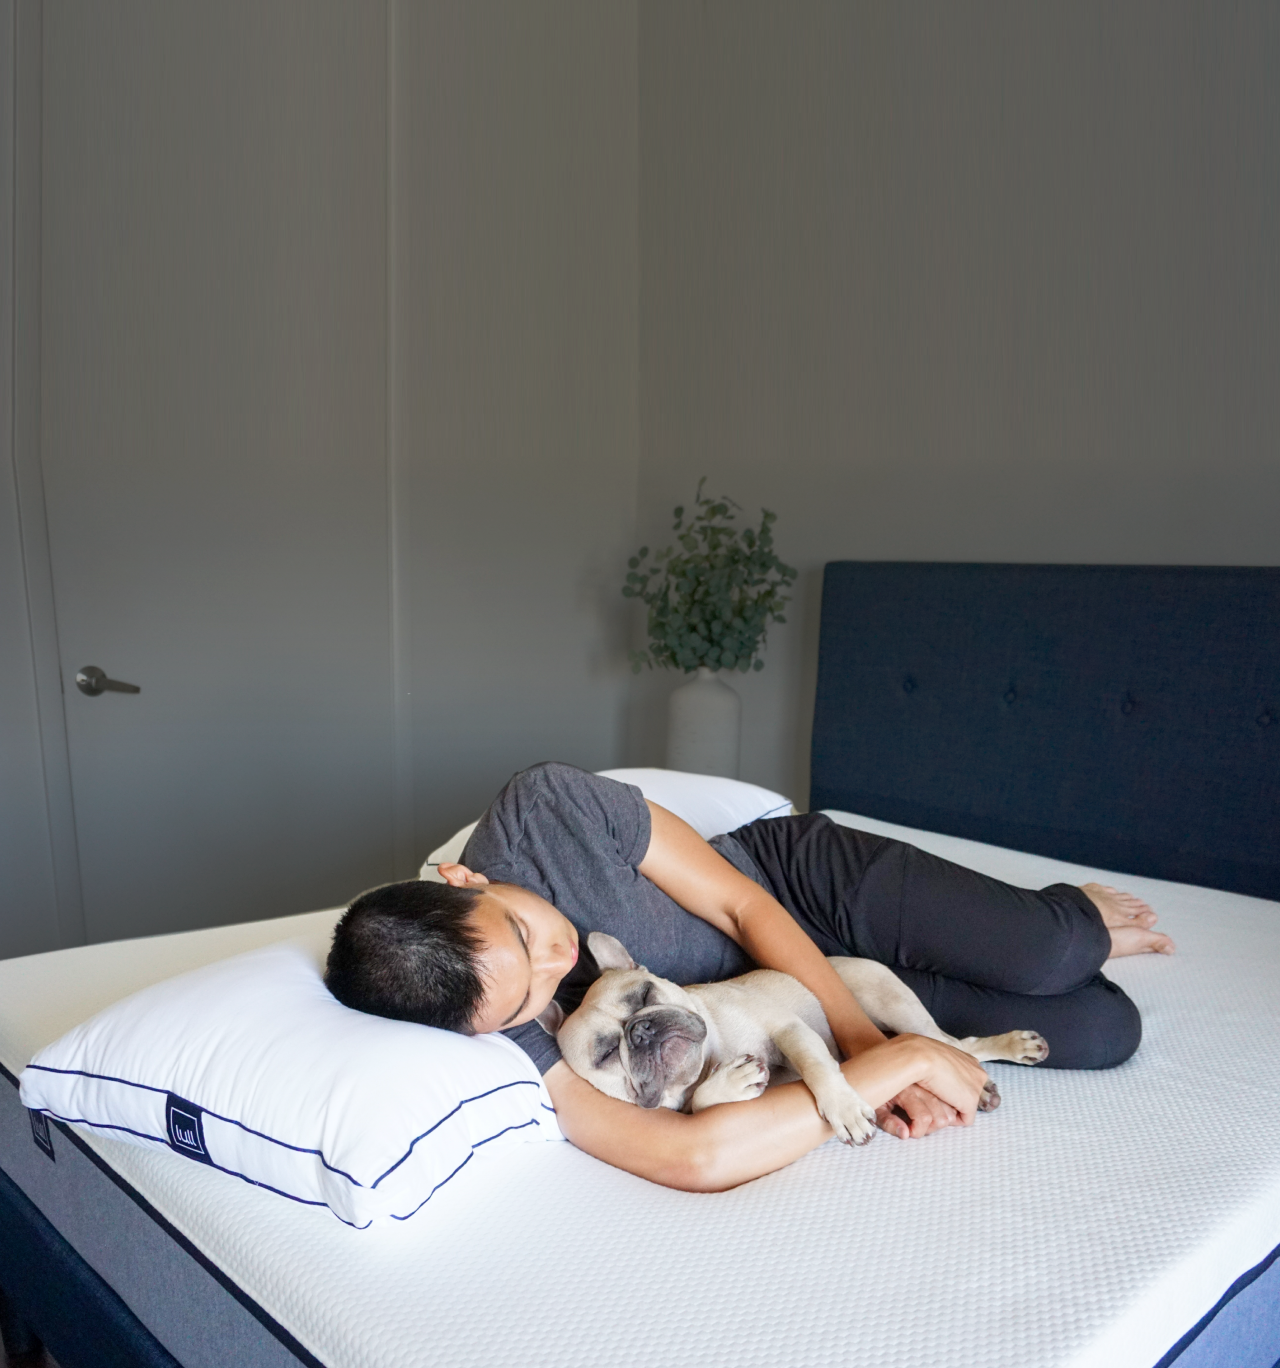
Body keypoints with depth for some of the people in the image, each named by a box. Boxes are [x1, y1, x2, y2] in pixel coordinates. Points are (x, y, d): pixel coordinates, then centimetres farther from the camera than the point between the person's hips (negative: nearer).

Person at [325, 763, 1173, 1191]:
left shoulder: (548, 805, -29)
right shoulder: (499, 1032, -31)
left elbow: (743, 904, -19)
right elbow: (697, 1159, -41)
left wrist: (862, 1039, -24)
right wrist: (887, 1058, -37)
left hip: (805, 872, 1)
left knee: (1079, 993, -14)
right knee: (1097, 1032, -10)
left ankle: (1074, 915, 22)